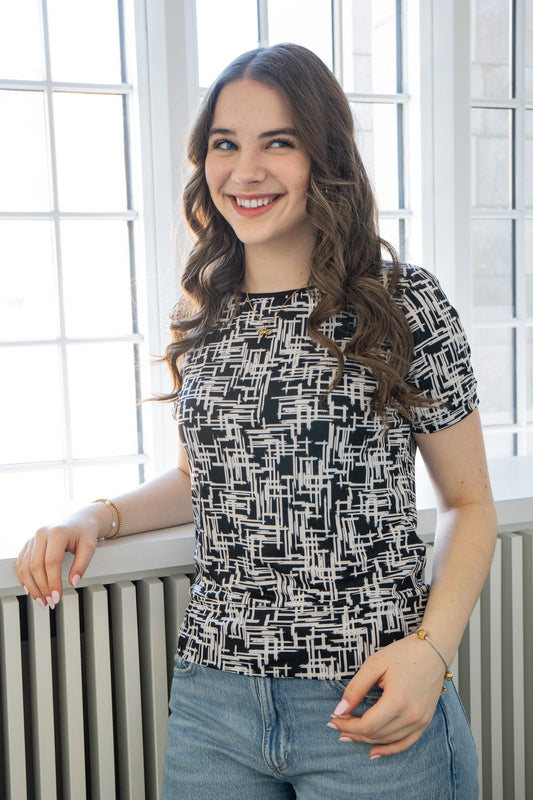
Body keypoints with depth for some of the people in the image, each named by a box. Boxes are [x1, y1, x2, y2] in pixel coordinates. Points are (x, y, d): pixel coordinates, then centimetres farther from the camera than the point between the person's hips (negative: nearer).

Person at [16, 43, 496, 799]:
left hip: (369, 709, -4)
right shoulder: (203, 312, 5)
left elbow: (469, 504, -2)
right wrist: (98, 517, 1)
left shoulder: (405, 303, -8)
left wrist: (431, 648, -16)